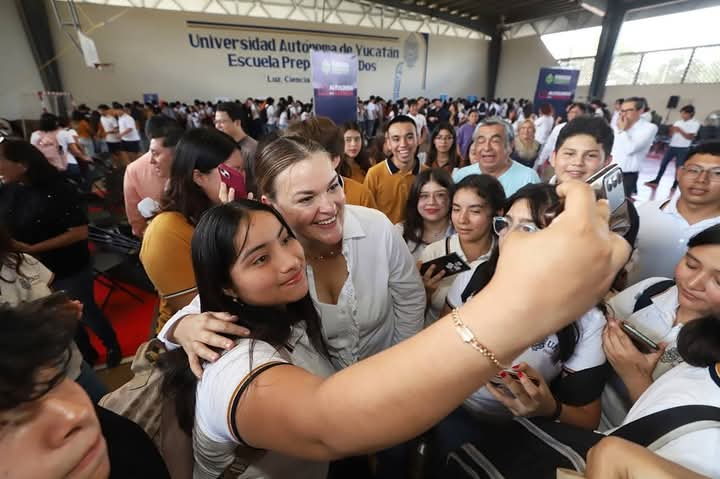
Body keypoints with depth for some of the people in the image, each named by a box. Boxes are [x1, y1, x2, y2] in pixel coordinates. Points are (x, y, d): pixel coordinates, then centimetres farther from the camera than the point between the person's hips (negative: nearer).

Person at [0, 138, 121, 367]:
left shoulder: (58, 190, -20)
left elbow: (79, 232, -23)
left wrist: (32, 249, -23)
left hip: (69, 270, -6)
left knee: (86, 313, 11)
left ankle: (112, 347, 37)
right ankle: (86, 354, 41)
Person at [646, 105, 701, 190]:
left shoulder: (695, 124, -5)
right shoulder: (678, 122, 10)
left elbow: (690, 137, -12)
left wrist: (680, 131, -20)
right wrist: (672, 130, -9)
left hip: (683, 148, -5)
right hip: (672, 146, 5)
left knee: (679, 167, -1)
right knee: (663, 163, 6)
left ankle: (675, 184, 8)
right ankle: (656, 180, 16)